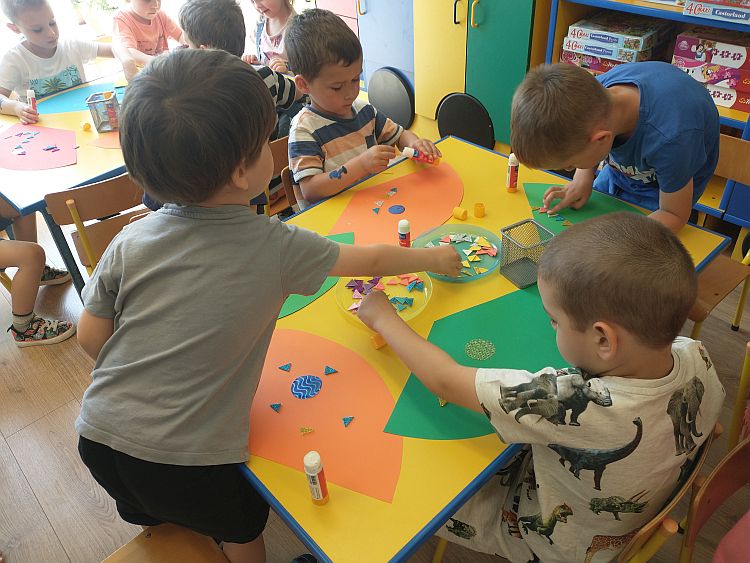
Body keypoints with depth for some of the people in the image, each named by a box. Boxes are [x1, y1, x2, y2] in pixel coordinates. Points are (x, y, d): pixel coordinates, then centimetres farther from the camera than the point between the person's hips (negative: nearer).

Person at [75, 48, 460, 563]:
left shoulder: (132, 240, -8)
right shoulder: (276, 247, -16)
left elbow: (91, 338, 0)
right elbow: (371, 260, -2)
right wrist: (434, 258, 16)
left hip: (101, 434, 4)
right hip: (192, 458, -4)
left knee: (154, 522, 35)